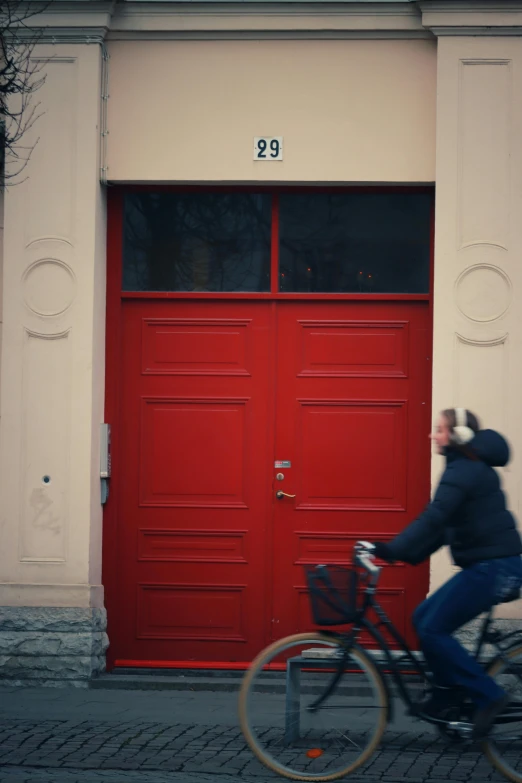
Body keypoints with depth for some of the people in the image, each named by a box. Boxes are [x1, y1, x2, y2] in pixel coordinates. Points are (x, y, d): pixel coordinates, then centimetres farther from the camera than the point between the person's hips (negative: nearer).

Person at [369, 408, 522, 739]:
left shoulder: (465, 472, -15)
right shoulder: (468, 469, 17)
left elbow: (433, 520, -26)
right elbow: (445, 525, 18)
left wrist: (391, 550, -31)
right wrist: (408, 554, 10)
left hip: (493, 567, -10)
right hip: (489, 565, 10)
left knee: (433, 629, -7)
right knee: (425, 618, 12)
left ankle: (488, 696, -6)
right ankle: (449, 693, 17)